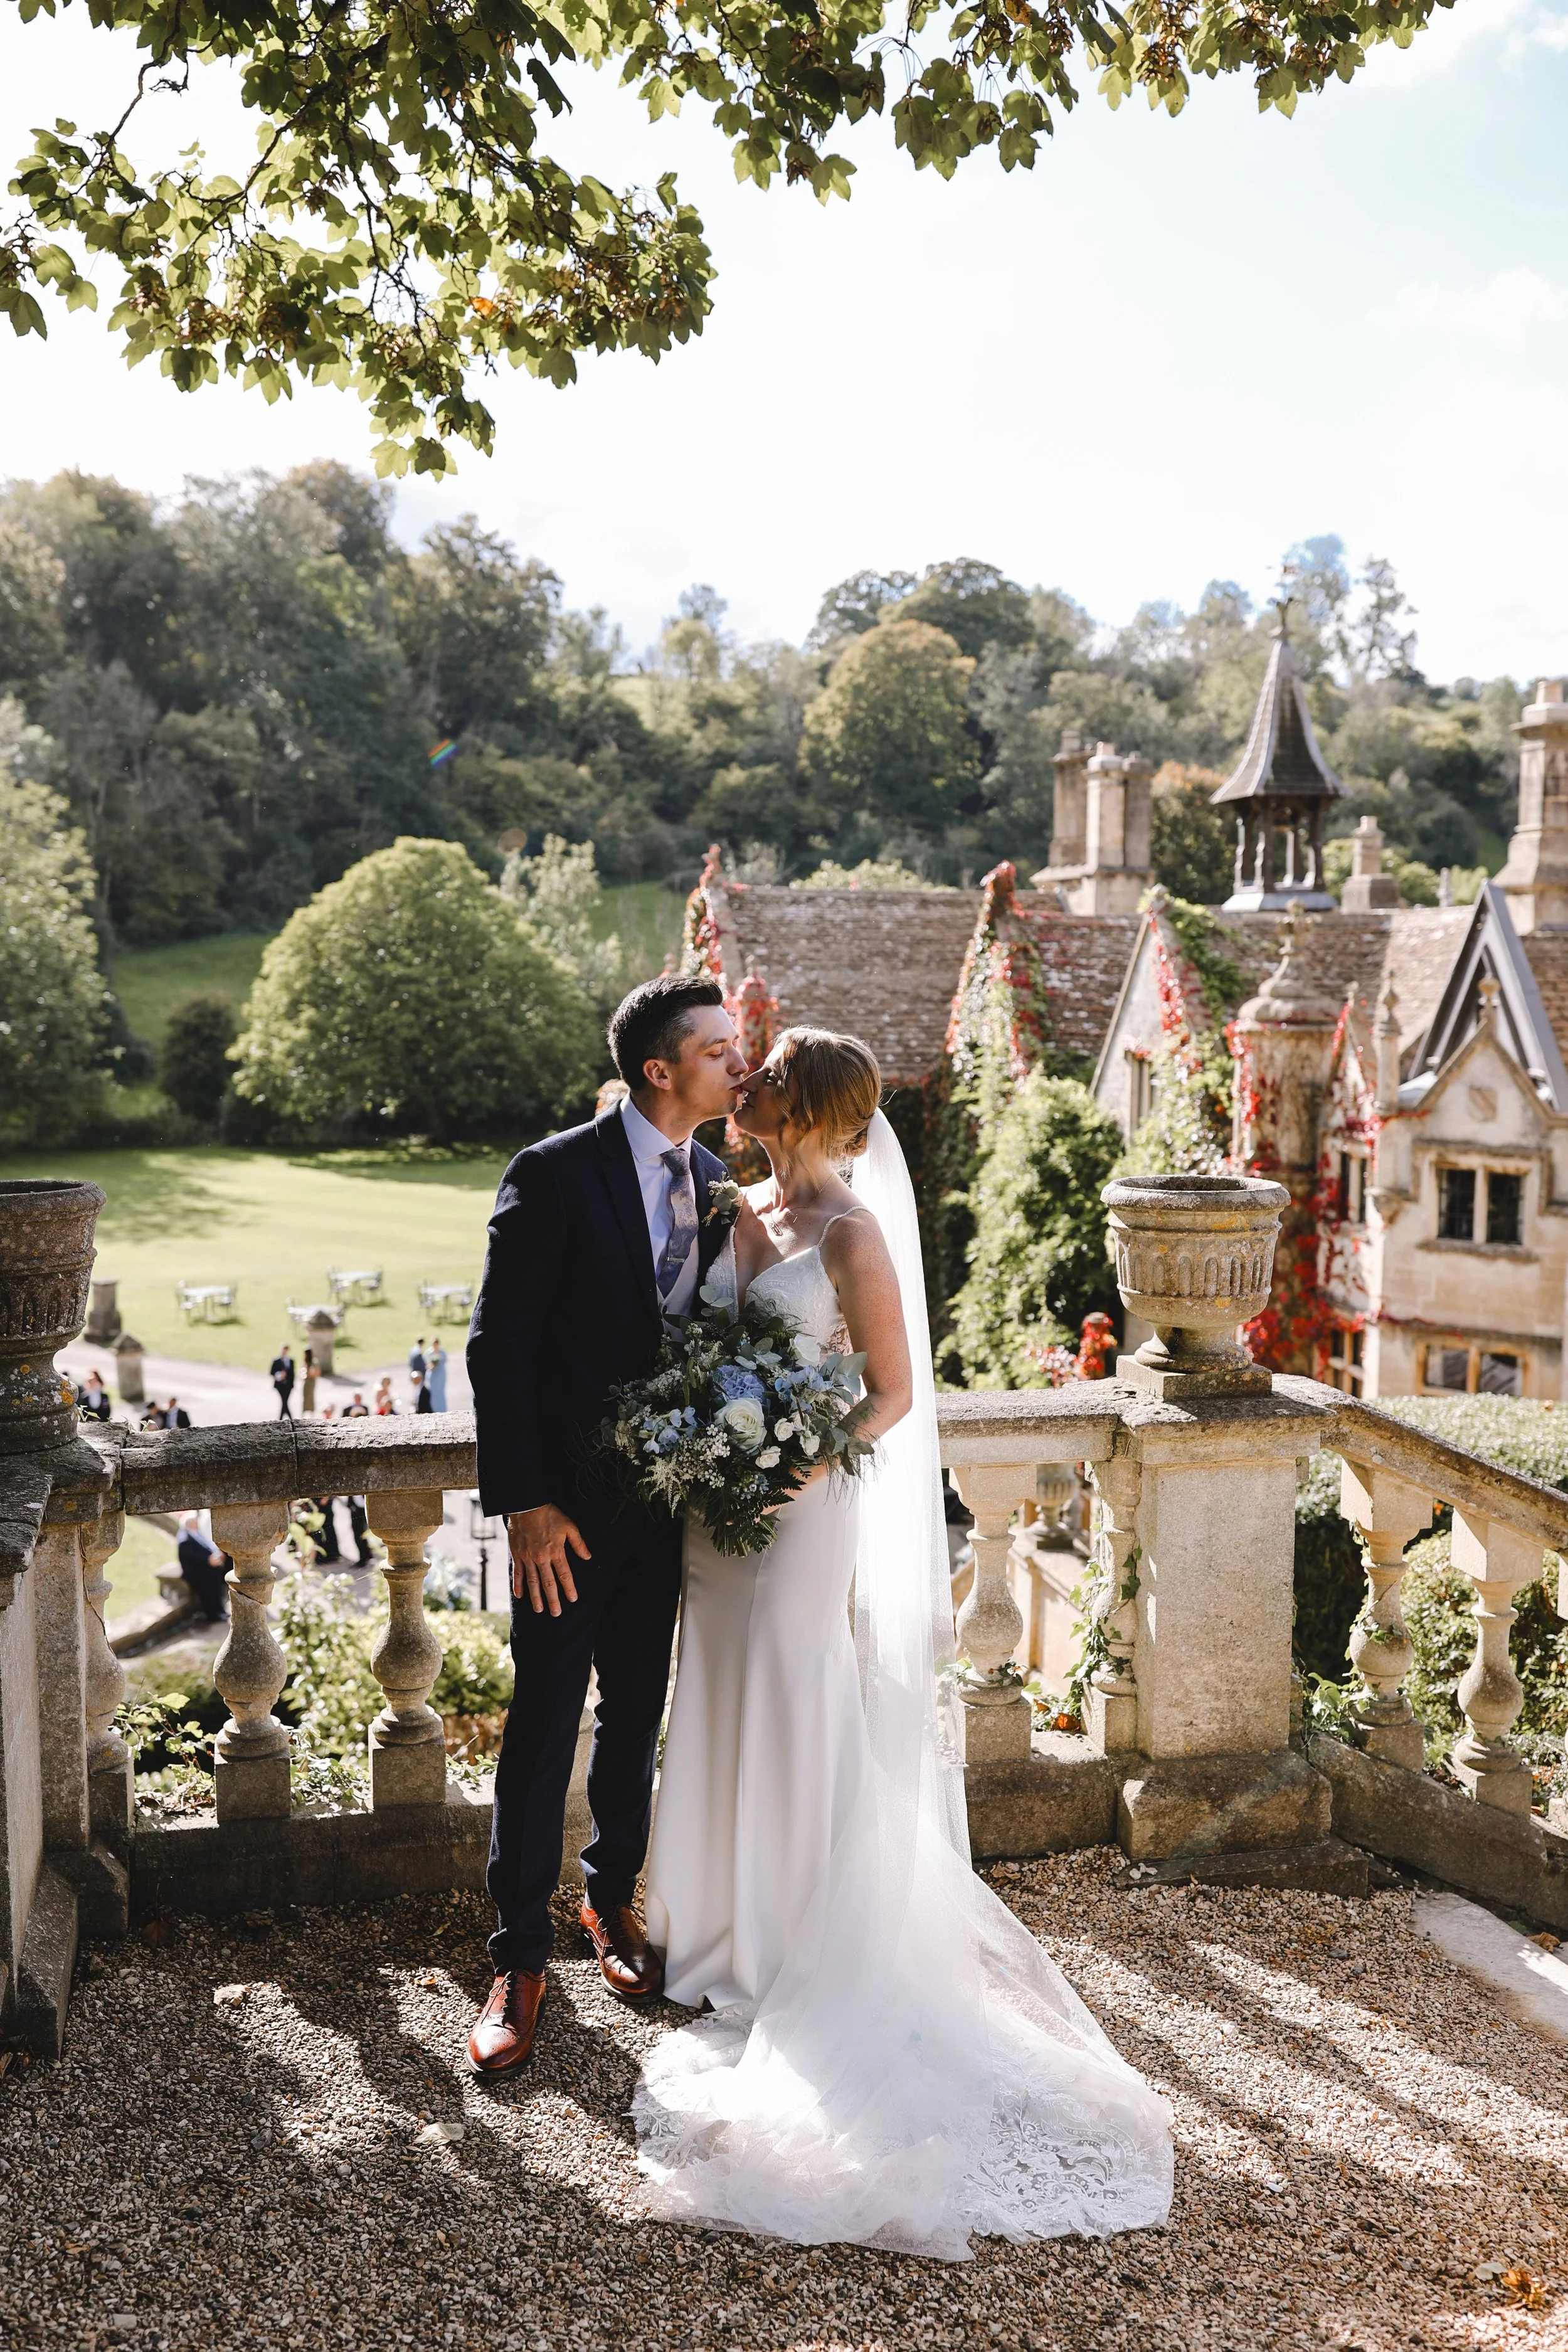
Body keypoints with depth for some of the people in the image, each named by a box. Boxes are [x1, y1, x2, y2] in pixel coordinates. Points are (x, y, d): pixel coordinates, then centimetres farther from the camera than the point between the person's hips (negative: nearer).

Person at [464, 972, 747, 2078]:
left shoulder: (715, 1181, 5)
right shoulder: (555, 1174, -14)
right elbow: (500, 1347, -14)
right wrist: (524, 1503, -17)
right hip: (571, 1505, -5)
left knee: (638, 1717, 17)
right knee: (544, 1727, 3)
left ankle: (612, 1896, 38)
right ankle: (522, 1956, 19)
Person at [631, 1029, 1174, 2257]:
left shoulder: (849, 1230, -16)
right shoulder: (746, 1212, 6)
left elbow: (894, 1391, -13)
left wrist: (806, 1468, -23)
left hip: (803, 1510, -7)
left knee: (795, 1726, 5)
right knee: (727, 1717, 18)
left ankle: (804, 1967, 22)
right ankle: (736, 1933, 36)